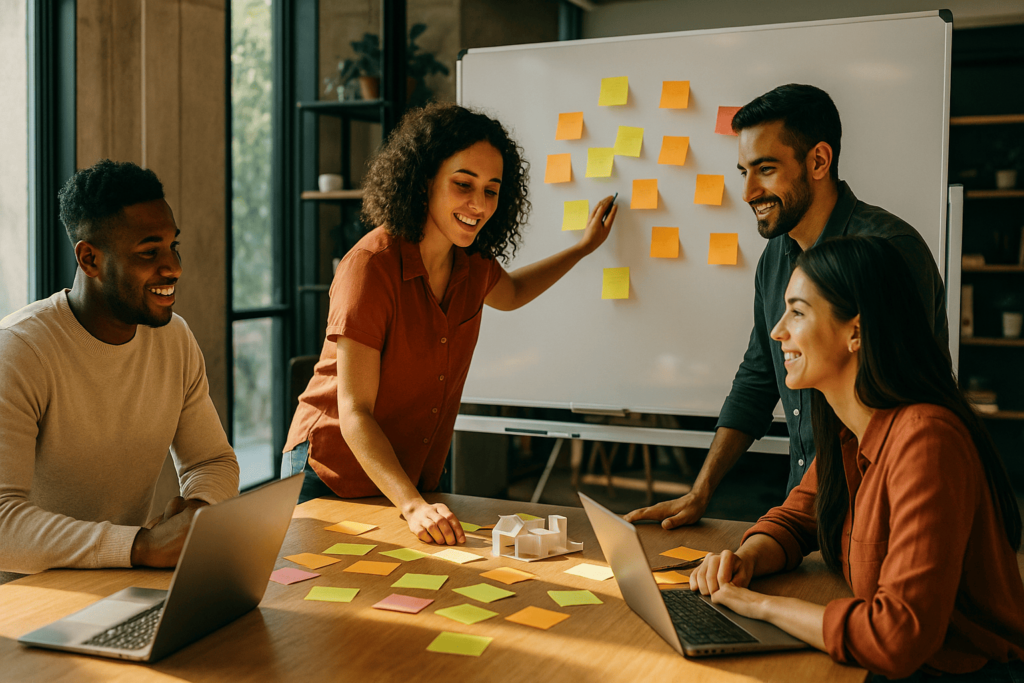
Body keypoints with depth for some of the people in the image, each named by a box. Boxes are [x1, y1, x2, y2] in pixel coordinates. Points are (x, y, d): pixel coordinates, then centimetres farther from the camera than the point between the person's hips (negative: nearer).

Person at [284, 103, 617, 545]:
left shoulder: (471, 263, -3)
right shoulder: (372, 265, -24)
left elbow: (510, 293, 24)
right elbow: (355, 413, -27)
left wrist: (585, 247, 22)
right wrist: (414, 507, -37)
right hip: (332, 478, -6)